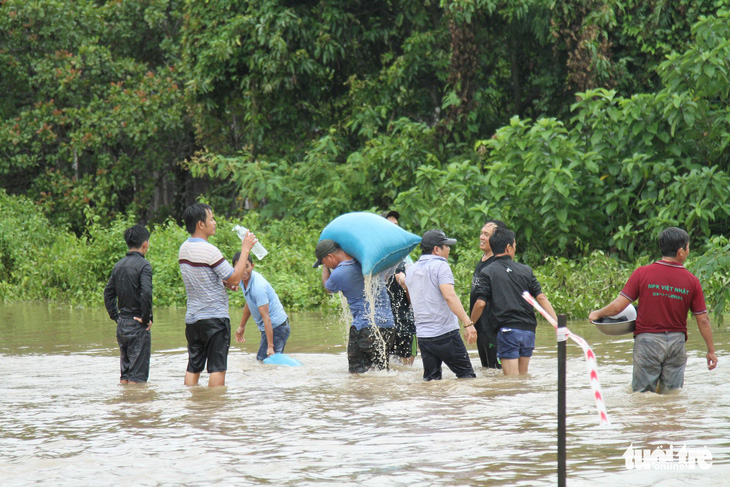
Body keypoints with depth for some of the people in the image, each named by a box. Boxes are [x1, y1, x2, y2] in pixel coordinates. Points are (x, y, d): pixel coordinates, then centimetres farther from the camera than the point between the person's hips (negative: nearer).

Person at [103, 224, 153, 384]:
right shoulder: (143, 265, -13)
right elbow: (146, 294, -24)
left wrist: (115, 316, 16)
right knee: (138, 375, -4)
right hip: (137, 326, -7)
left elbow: (108, 293, 13)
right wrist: (147, 318, -13)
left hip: (122, 324, 7)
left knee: (125, 373, 13)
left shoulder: (119, 265, 9)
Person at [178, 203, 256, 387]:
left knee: (193, 368, 8)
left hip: (192, 317, 7)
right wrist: (245, 249, -8)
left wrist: (223, 282, 10)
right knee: (217, 368, -4)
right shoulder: (209, 251, -18)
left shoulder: (184, 249, 8)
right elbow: (235, 278, -15)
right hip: (215, 317, -7)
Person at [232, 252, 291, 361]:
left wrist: (270, 347, -29)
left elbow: (266, 317, -27)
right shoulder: (243, 279, 2)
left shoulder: (258, 286, -26)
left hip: (277, 327, -9)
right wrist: (242, 327, 30)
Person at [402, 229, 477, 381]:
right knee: (466, 375, 0)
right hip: (446, 333, -6)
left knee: (431, 379, 8)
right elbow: (449, 296, -22)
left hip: (422, 335, 6)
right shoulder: (440, 266, -9)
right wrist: (468, 323, -27)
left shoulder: (411, 270, 13)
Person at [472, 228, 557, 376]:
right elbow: (541, 298, 2)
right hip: (528, 329, 4)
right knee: (523, 376, 17)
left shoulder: (488, 272, -2)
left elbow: (480, 303, -9)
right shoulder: (525, 270, 7)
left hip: (507, 330, -4)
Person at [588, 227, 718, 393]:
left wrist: (597, 314, 11)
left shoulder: (642, 273, -8)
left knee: (642, 393, 5)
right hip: (677, 341, 2)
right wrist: (711, 350, 11)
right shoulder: (691, 281, -3)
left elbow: (618, 306, -9)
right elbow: (703, 320, 0)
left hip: (647, 340, -1)